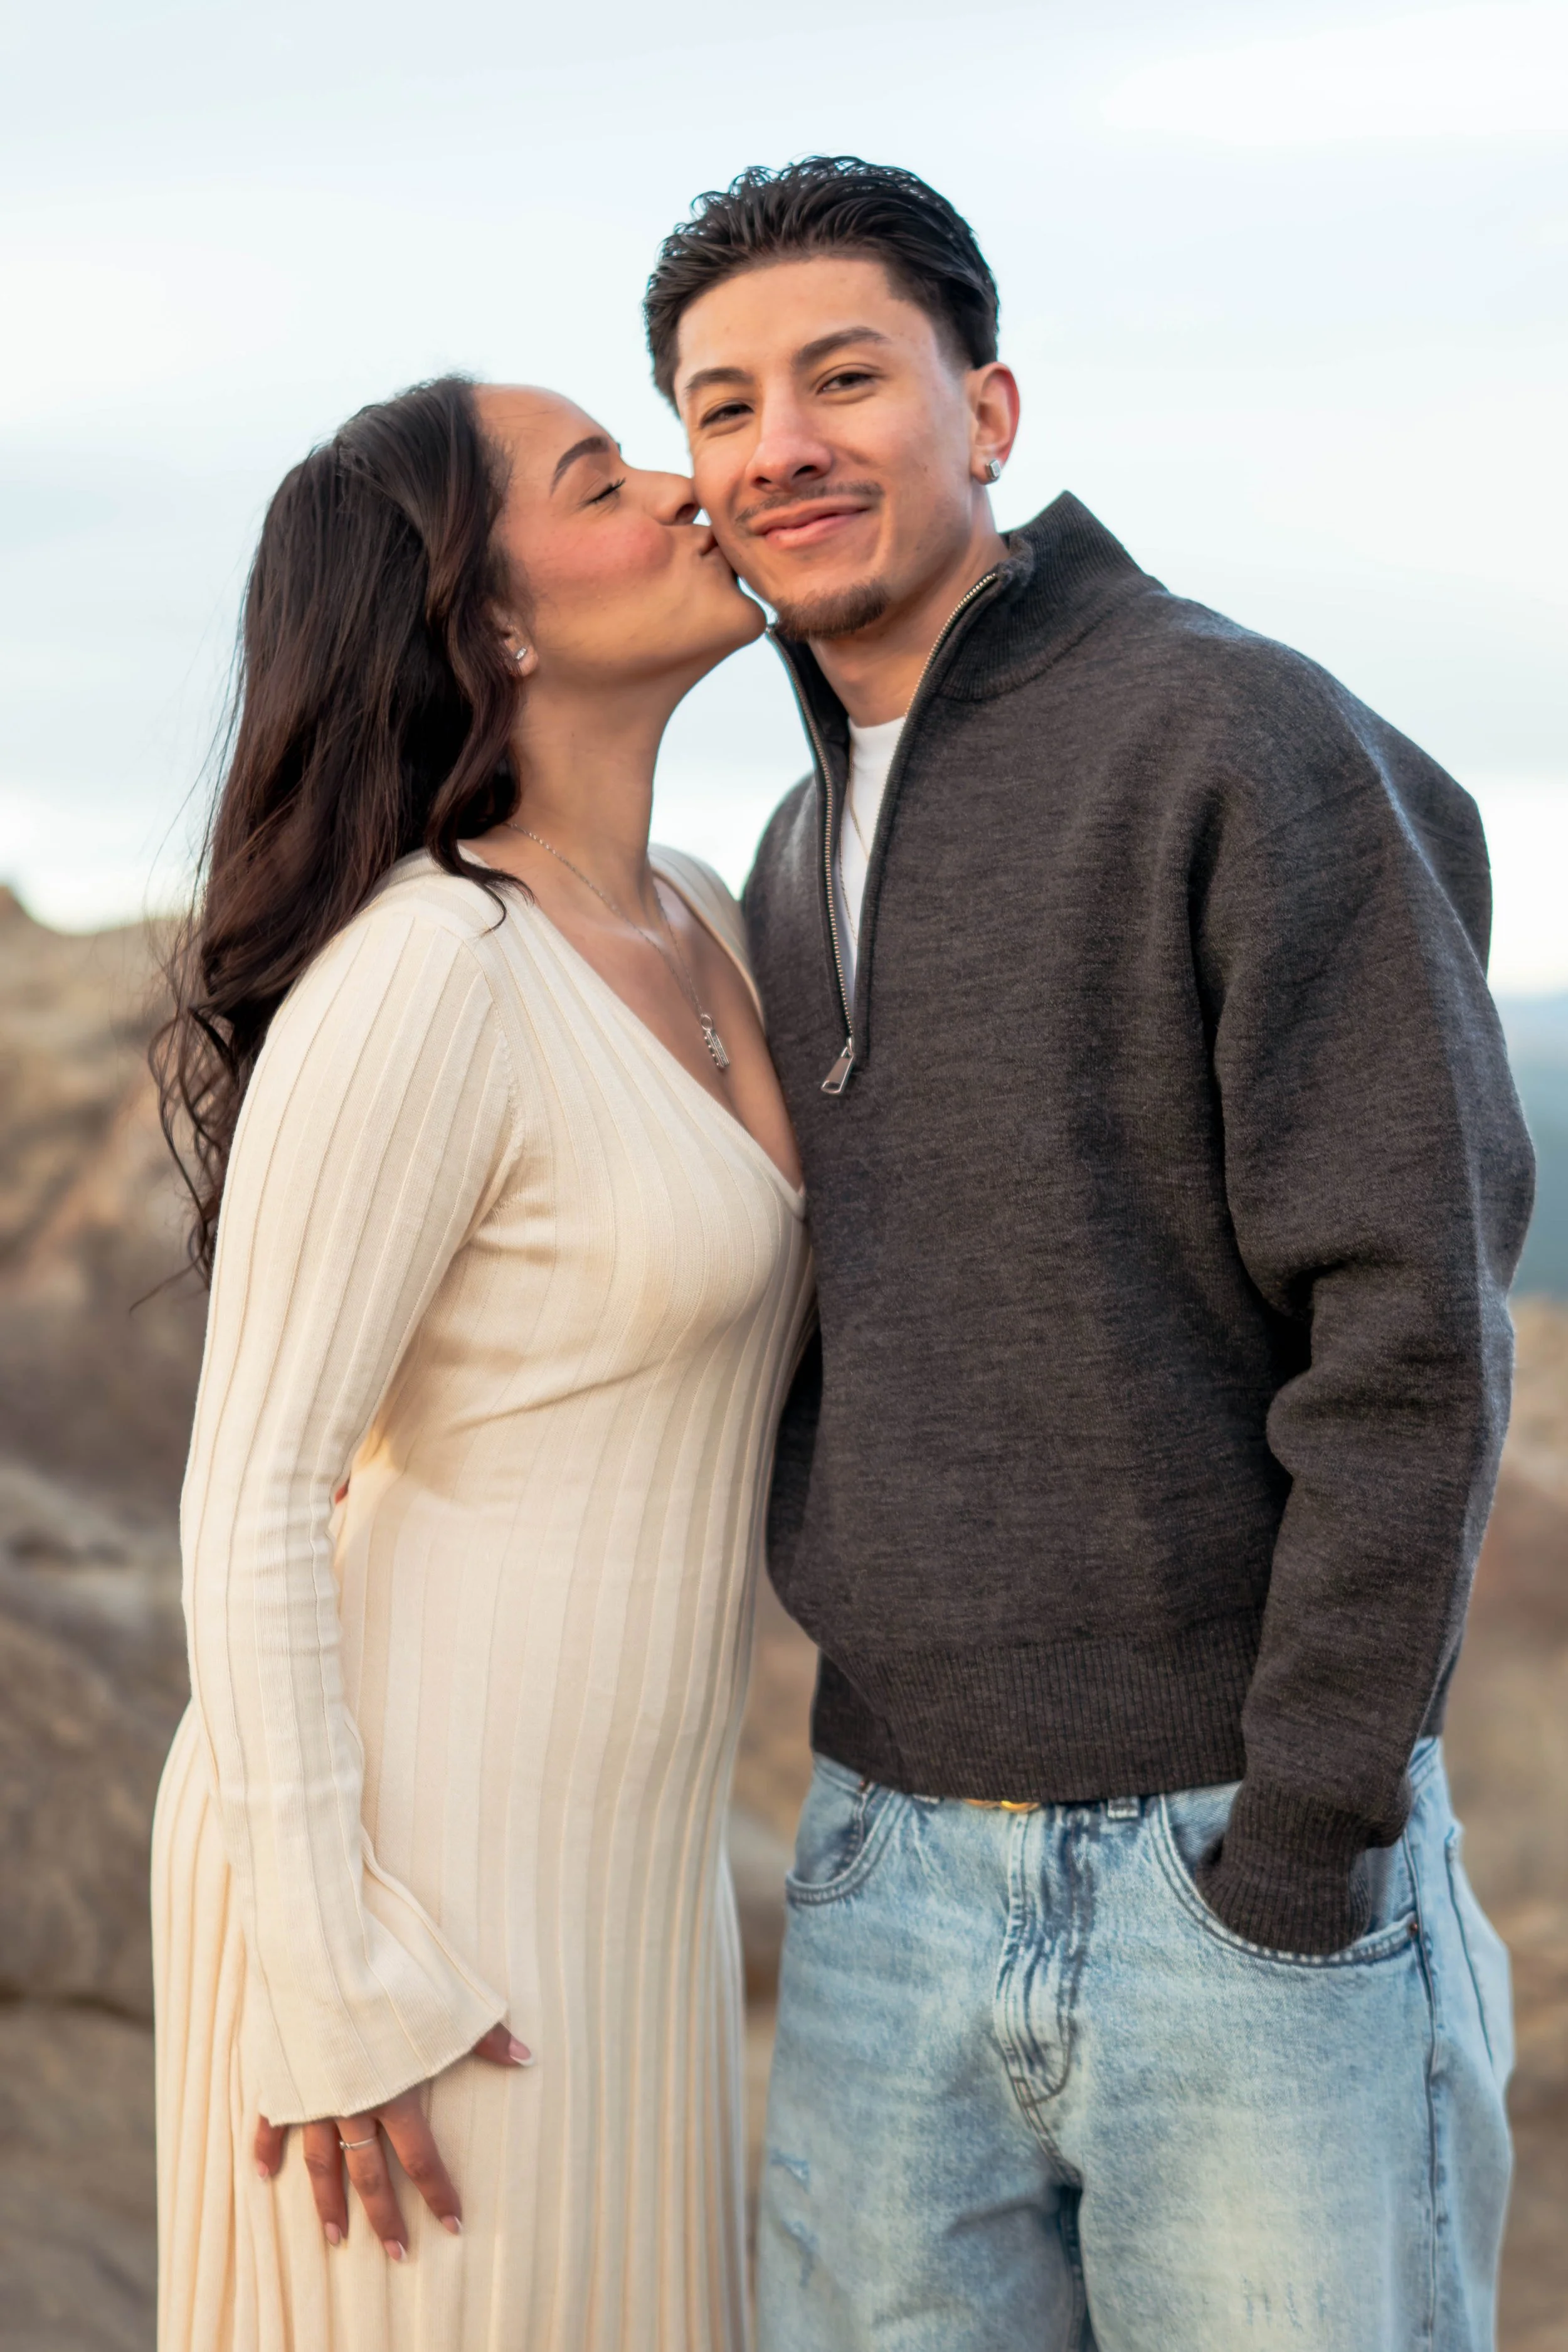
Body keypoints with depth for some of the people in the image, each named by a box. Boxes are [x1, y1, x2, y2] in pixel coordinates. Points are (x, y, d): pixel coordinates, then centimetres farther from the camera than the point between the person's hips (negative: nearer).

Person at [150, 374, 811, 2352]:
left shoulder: (693, 927, 6)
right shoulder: (413, 978, -21)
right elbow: (251, 1488, -19)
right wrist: (328, 1990, -18)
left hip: (601, 1855, 9)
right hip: (405, 1867, -9)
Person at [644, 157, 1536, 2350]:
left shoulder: (1247, 740, -10)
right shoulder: (803, 861, 13)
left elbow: (1410, 1312, -15)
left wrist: (1307, 1831, -16)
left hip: (1245, 1862, -6)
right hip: (890, 1870, 7)